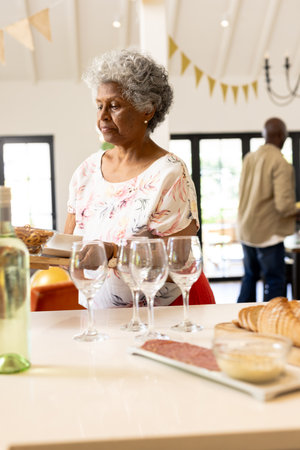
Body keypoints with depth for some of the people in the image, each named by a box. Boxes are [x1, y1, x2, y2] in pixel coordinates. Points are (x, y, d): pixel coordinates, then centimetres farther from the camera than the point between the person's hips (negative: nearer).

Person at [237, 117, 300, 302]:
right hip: (268, 232, -7)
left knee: (251, 275, 21)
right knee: (275, 281, 4)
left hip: (246, 230, 7)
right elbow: (284, 205, -24)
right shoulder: (281, 164, -17)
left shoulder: (249, 158, 5)